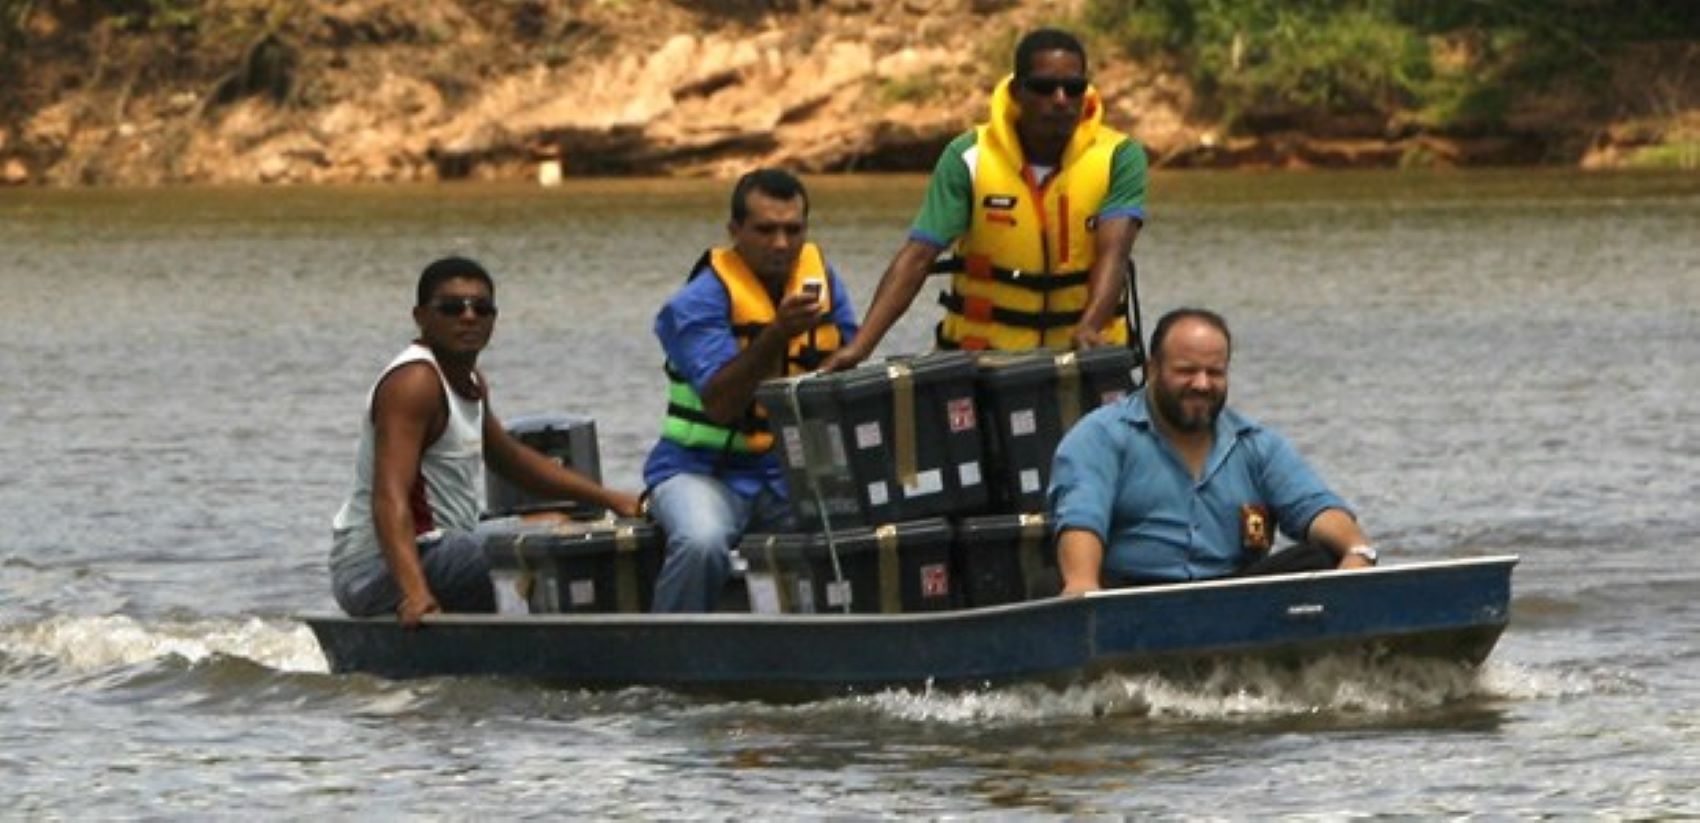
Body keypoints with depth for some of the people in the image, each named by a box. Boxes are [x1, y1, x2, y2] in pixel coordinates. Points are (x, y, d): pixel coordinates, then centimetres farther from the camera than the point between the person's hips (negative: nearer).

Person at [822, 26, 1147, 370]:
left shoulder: (1118, 158, -4)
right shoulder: (970, 158, -4)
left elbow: (1112, 254, -17)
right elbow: (917, 257, -10)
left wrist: (1089, 331, -37)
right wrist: (860, 347, -23)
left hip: (1083, 356, 0)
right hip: (983, 352, 0)